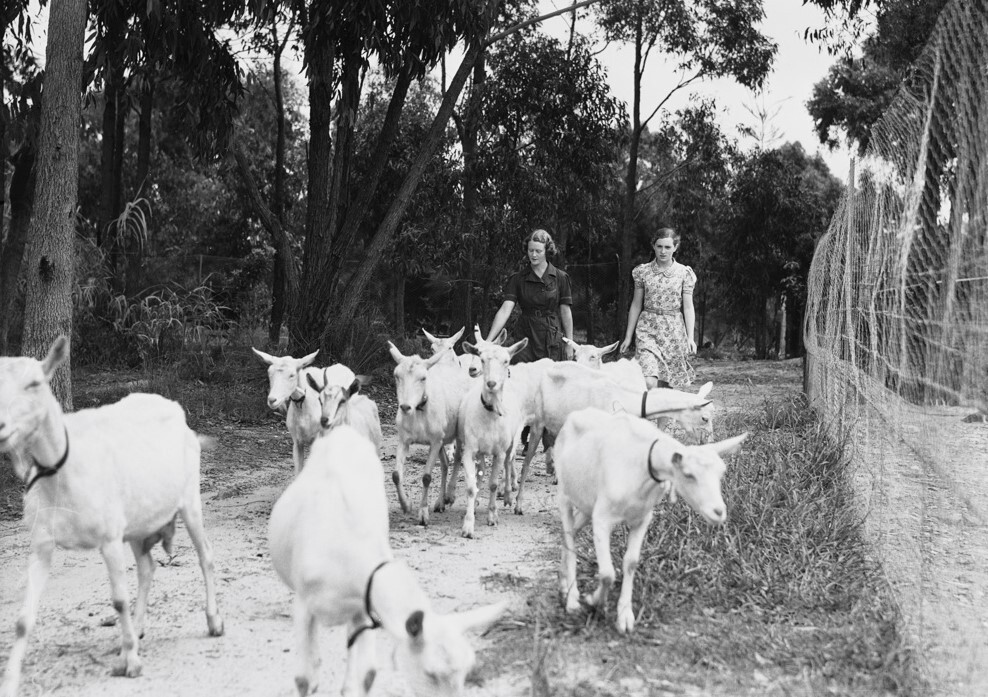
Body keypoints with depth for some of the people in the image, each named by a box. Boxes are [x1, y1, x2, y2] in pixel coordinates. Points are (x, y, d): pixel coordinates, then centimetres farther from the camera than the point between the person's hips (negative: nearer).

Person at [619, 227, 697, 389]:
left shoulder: (684, 273, 2)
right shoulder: (643, 271, 4)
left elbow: (688, 308, 2)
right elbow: (636, 305, 10)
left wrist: (690, 337, -6)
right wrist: (628, 336, 10)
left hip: (674, 331, 0)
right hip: (648, 329, 0)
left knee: (665, 384, 5)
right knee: (649, 382, -18)